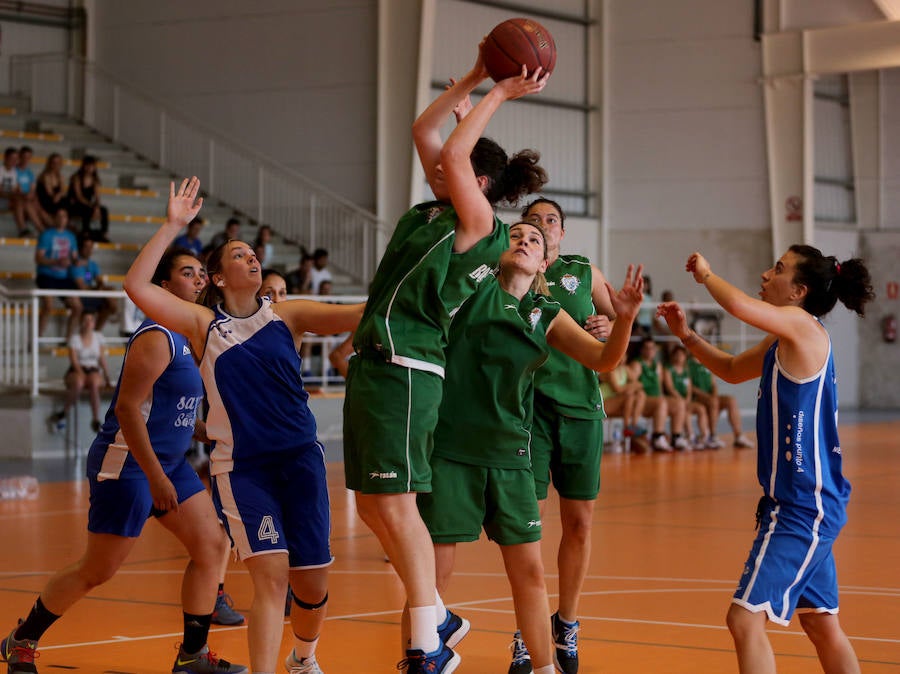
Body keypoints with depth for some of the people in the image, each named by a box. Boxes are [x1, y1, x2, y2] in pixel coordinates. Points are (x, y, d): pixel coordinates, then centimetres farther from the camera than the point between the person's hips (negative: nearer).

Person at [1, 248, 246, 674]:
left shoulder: (185, 338, 12)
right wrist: (155, 476, -26)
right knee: (97, 571, -2)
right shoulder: (157, 338, -17)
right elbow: (127, 407, -24)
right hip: (127, 466, -9)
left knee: (211, 545, 2)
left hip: (168, 463, 9)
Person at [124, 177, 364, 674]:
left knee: (312, 583, 6)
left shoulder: (286, 315, 6)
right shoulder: (204, 324, 3)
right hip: (241, 466, -2)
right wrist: (172, 226, -10)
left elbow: (359, 315, -5)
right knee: (270, 574, -17)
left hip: (299, 459, 2)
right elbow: (137, 286, -8)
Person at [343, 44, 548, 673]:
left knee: (394, 505, -8)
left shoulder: (480, 224, -8)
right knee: (372, 507, 11)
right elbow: (425, 131, 19)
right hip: (374, 362, 9)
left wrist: (500, 95, -12)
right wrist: (474, 80, 15)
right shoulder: (435, 211, 15)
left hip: (405, 370, -9)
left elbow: (453, 154, -20)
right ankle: (434, 616, 22)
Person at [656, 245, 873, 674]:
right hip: (798, 503, 10)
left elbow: (740, 305, -32)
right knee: (822, 625, 18)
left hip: (804, 507, -10)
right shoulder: (782, 342, 13)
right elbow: (732, 370, 29)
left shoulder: (802, 324, -14)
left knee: (746, 618, -14)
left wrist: (704, 273, -12)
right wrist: (685, 335, 15)